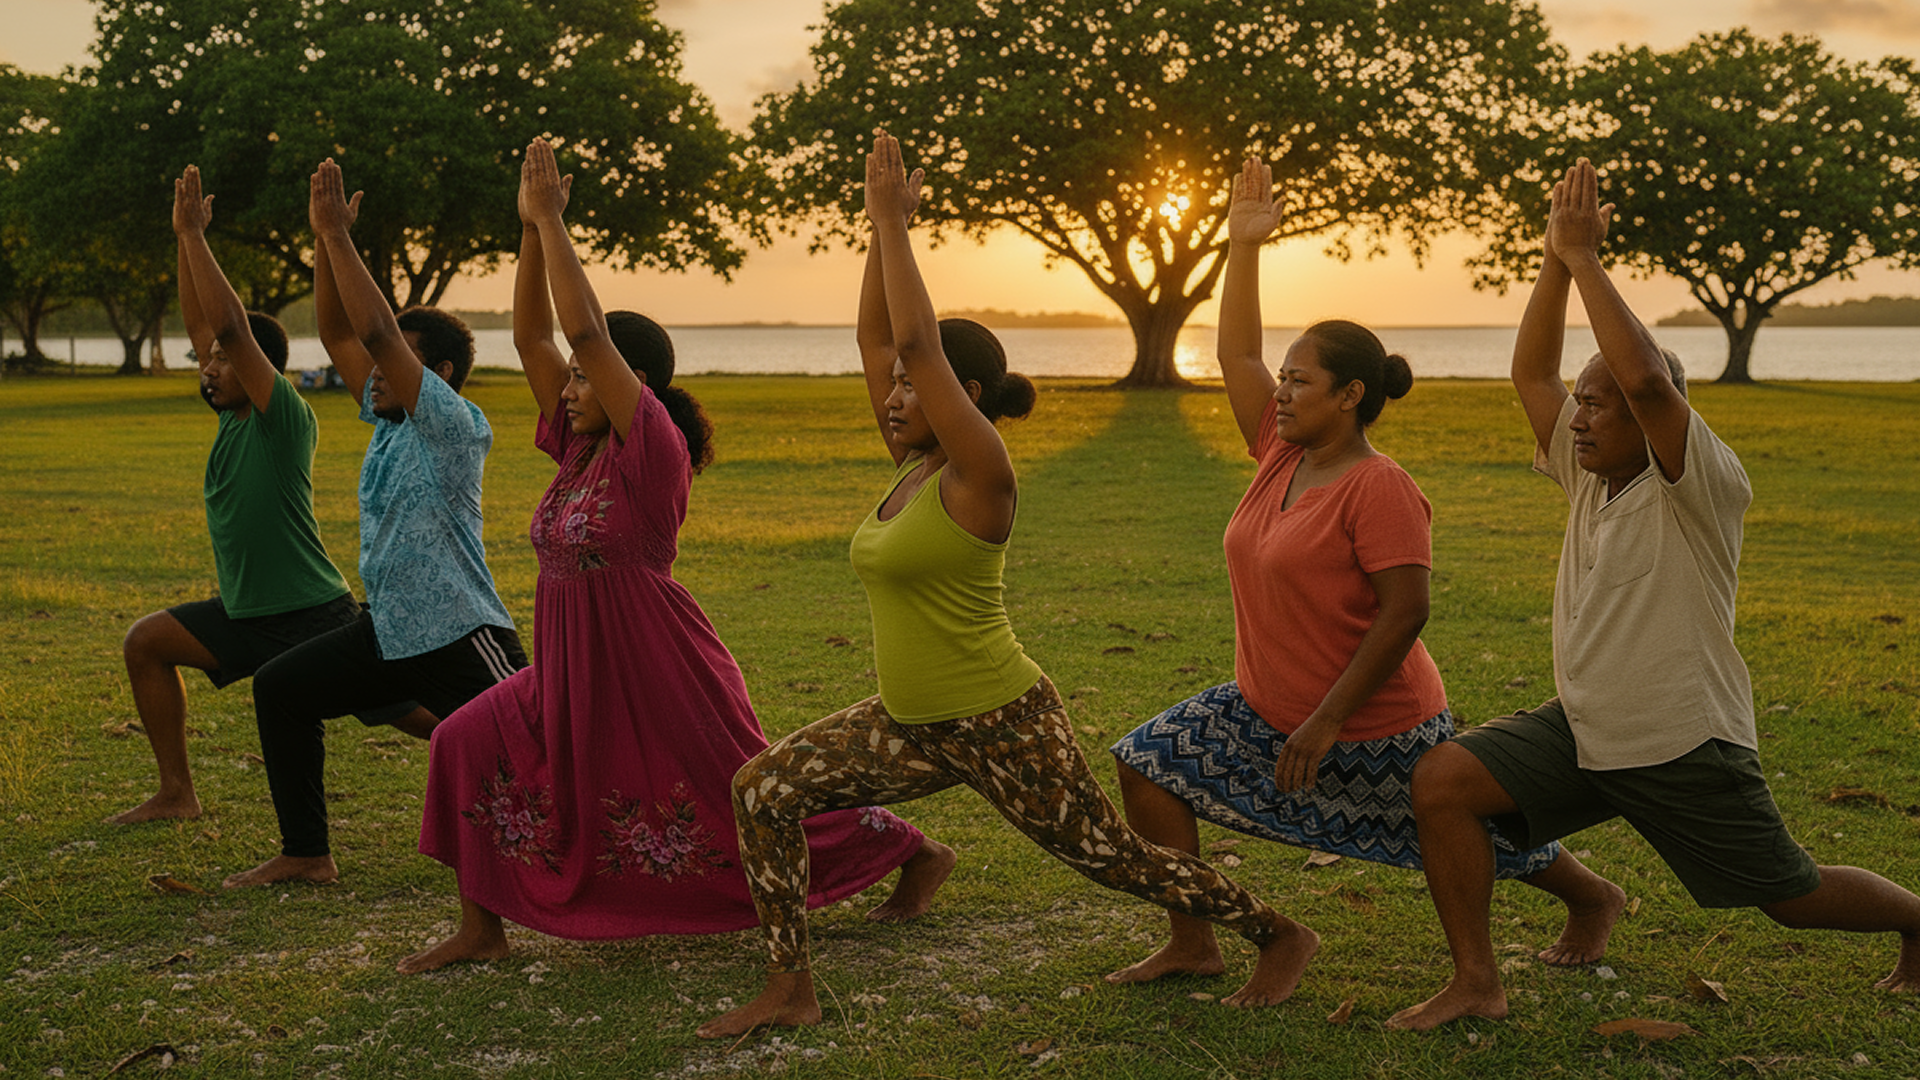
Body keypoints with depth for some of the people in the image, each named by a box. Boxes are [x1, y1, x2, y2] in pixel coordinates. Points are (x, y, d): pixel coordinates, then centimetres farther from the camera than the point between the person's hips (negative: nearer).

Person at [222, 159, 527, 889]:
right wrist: (323, 238, -1)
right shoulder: (387, 419, 9)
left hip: (459, 636, -9)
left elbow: (378, 332, -24)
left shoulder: (454, 425, -15)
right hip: (389, 629, 9)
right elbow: (339, 335, 8)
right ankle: (306, 854, 20)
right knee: (280, 690, 14)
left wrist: (339, 235, -21)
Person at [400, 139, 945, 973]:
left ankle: (913, 852, 25)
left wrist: (553, 220, -20)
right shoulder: (579, 446, 5)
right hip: (575, 675, 8)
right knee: (467, 746, -3)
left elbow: (584, 332, -24)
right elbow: (531, 335, 5)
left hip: (661, 681, -8)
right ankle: (481, 929, 6)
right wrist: (530, 229, -2)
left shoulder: (654, 450, -17)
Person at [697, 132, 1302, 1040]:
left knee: (1111, 857, 5)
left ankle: (1278, 938, 26)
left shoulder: (979, 475, -18)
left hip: (1004, 728, -8)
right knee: (762, 788, -1)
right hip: (912, 726, 8)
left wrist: (895, 223, -21)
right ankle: (790, 990, 5)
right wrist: (881, 225, 0)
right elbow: (875, 334, 5)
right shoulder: (912, 465, 4)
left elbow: (919, 343, -26)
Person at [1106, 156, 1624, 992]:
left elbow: (1405, 613, -26)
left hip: (1377, 730, -8)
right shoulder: (1283, 455, 1)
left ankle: (1594, 897, 41)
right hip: (1267, 710, 8)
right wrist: (1242, 247, 2)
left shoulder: (1379, 490, -22)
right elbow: (1236, 356, 7)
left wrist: (1327, 721, -26)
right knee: (1149, 765, -2)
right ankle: (1193, 946, 6)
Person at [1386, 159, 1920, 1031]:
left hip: (1684, 748, -6)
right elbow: (1530, 373, 2)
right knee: (1442, 781, -14)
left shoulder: (1702, 487, -16)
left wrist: (1585, 259, -28)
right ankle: (1476, 983, -4)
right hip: (1580, 731, 6)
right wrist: (1556, 260, -9)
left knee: (1791, 899, 9)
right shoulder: (1588, 476, 4)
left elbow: (1646, 378, -33)